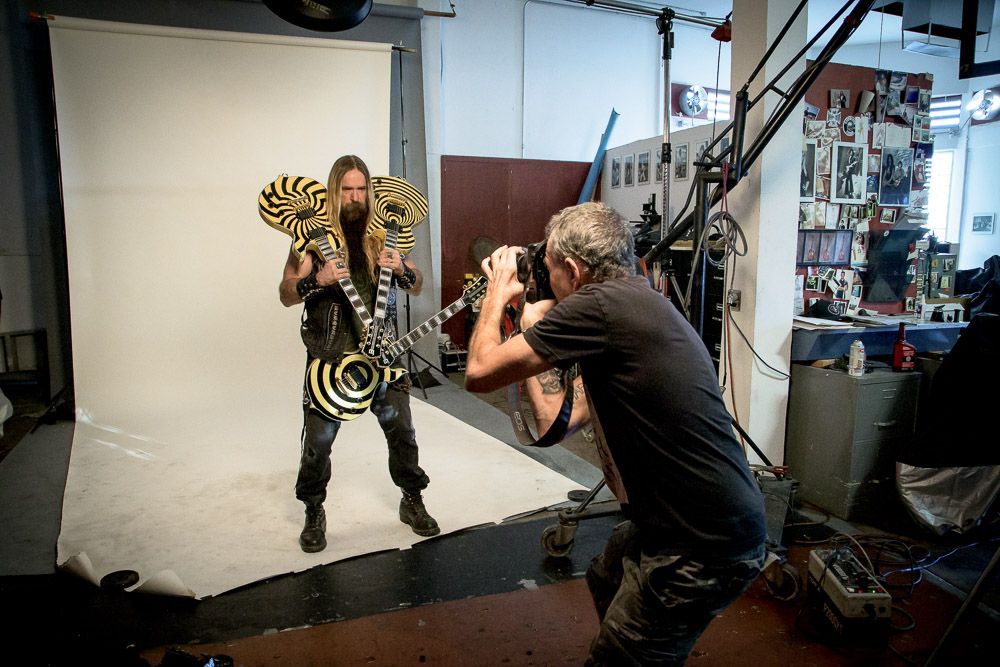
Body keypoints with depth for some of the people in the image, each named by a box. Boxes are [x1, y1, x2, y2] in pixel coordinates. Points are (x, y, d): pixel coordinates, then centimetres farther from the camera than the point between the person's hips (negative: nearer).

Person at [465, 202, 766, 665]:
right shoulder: (634, 303, 10)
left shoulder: (600, 304, -20)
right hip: (705, 521, 10)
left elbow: (479, 373, -14)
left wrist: (496, 294, 2)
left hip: (706, 545, -10)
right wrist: (534, 329, 13)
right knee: (606, 580, 31)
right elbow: (554, 421, 9)